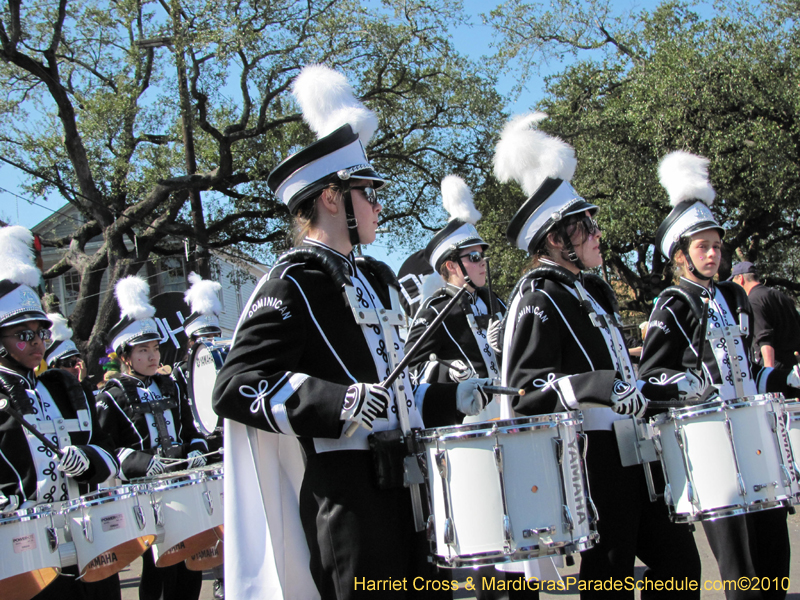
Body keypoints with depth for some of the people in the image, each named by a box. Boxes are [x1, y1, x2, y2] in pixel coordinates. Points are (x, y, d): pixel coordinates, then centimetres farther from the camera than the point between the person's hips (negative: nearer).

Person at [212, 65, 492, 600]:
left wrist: (449, 399, 14)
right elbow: (236, 387, -18)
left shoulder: (374, 279, 19)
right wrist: (342, 403, -27)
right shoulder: (294, 284, -8)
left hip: (404, 480, 9)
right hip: (349, 491, -9)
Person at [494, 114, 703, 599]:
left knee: (678, 558, 13)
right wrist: (597, 384, -31)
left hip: (630, 451, 9)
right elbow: (527, 387, -20)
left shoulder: (592, 293, 19)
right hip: (593, 458, -9)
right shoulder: (538, 299, -10)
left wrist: (664, 391, 15)